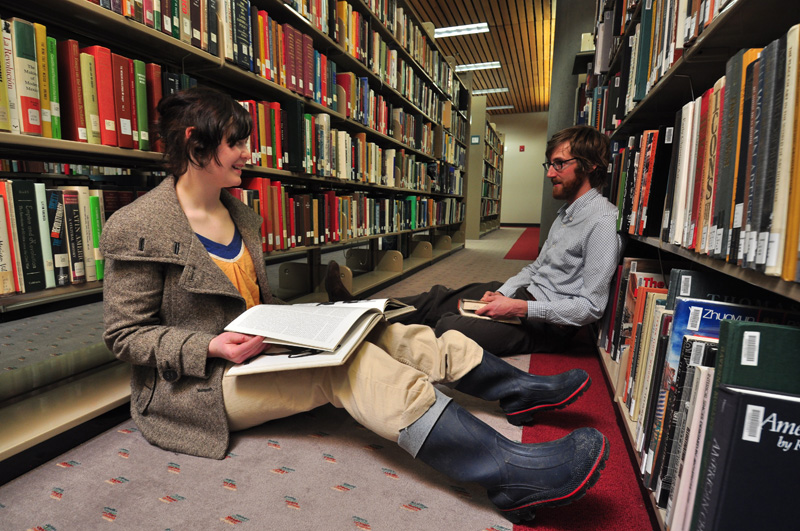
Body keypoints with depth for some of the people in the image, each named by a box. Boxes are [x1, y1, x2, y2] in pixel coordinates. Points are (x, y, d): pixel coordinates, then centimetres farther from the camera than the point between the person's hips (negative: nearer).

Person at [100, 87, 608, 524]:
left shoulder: (241, 215, 9)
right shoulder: (139, 230, -13)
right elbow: (125, 335, -11)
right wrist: (211, 347, -24)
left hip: (259, 350, 7)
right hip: (200, 385, -7)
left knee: (380, 333, -12)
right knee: (348, 365, -29)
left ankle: (518, 389, -3)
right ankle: (512, 472, -32)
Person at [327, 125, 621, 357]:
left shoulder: (603, 221, -19)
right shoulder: (567, 211, 13)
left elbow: (591, 306, -22)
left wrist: (520, 308, -25)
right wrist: (501, 293, -1)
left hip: (549, 323, -9)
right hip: (525, 295, 9)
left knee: (450, 328, -26)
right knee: (439, 298, 2)